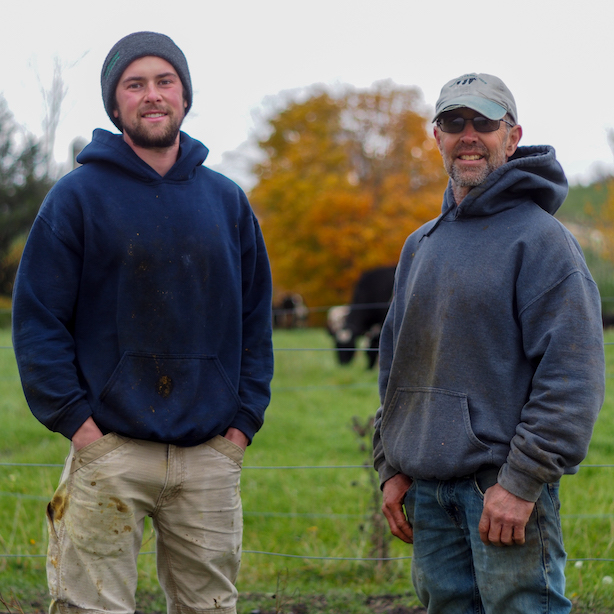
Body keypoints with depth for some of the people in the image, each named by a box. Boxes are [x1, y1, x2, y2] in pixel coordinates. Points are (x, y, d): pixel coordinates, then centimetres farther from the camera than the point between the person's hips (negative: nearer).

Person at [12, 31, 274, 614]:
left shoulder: (227, 201, 12)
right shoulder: (78, 196, 0)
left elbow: (255, 320, 15)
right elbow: (36, 319, -3)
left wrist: (244, 420, 5)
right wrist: (75, 419, -10)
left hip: (210, 457, 4)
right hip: (108, 455, -3)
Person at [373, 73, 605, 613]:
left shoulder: (540, 238, -6)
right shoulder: (421, 245, 17)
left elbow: (573, 376, -13)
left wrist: (522, 481, -17)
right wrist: (392, 467, 14)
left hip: (505, 486, -7)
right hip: (427, 489, 7)